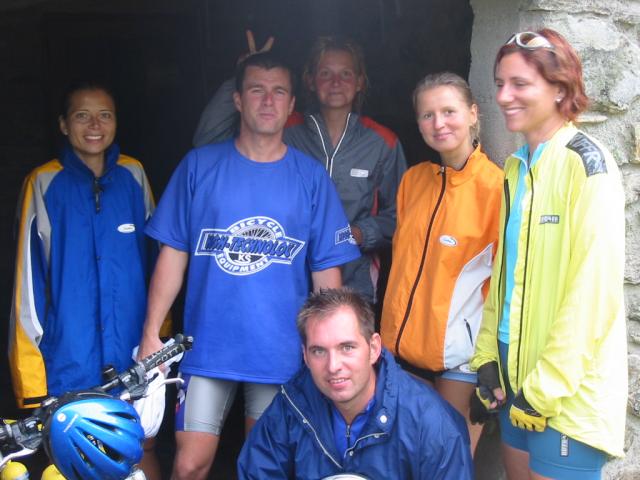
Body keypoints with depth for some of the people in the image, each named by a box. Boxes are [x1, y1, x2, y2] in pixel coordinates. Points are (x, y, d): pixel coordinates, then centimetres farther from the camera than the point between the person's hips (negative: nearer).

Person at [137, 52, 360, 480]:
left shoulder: (311, 177, 2)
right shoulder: (199, 166, 2)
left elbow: (327, 269, 3)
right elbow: (174, 254, 2)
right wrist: (152, 332, -3)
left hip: (283, 352, 1)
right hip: (207, 346, 0)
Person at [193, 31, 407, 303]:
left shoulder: (382, 143, 2)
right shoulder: (287, 132, 1)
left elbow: (397, 214, 9)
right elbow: (208, 139, -3)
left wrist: (358, 234, -9)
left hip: (355, 286, 0)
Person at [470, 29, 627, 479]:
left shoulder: (585, 162, -13)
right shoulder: (517, 166, 11)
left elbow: (595, 288, -18)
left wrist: (546, 387, -16)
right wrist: (487, 355, 7)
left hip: (565, 389, -7)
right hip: (513, 370, 7)